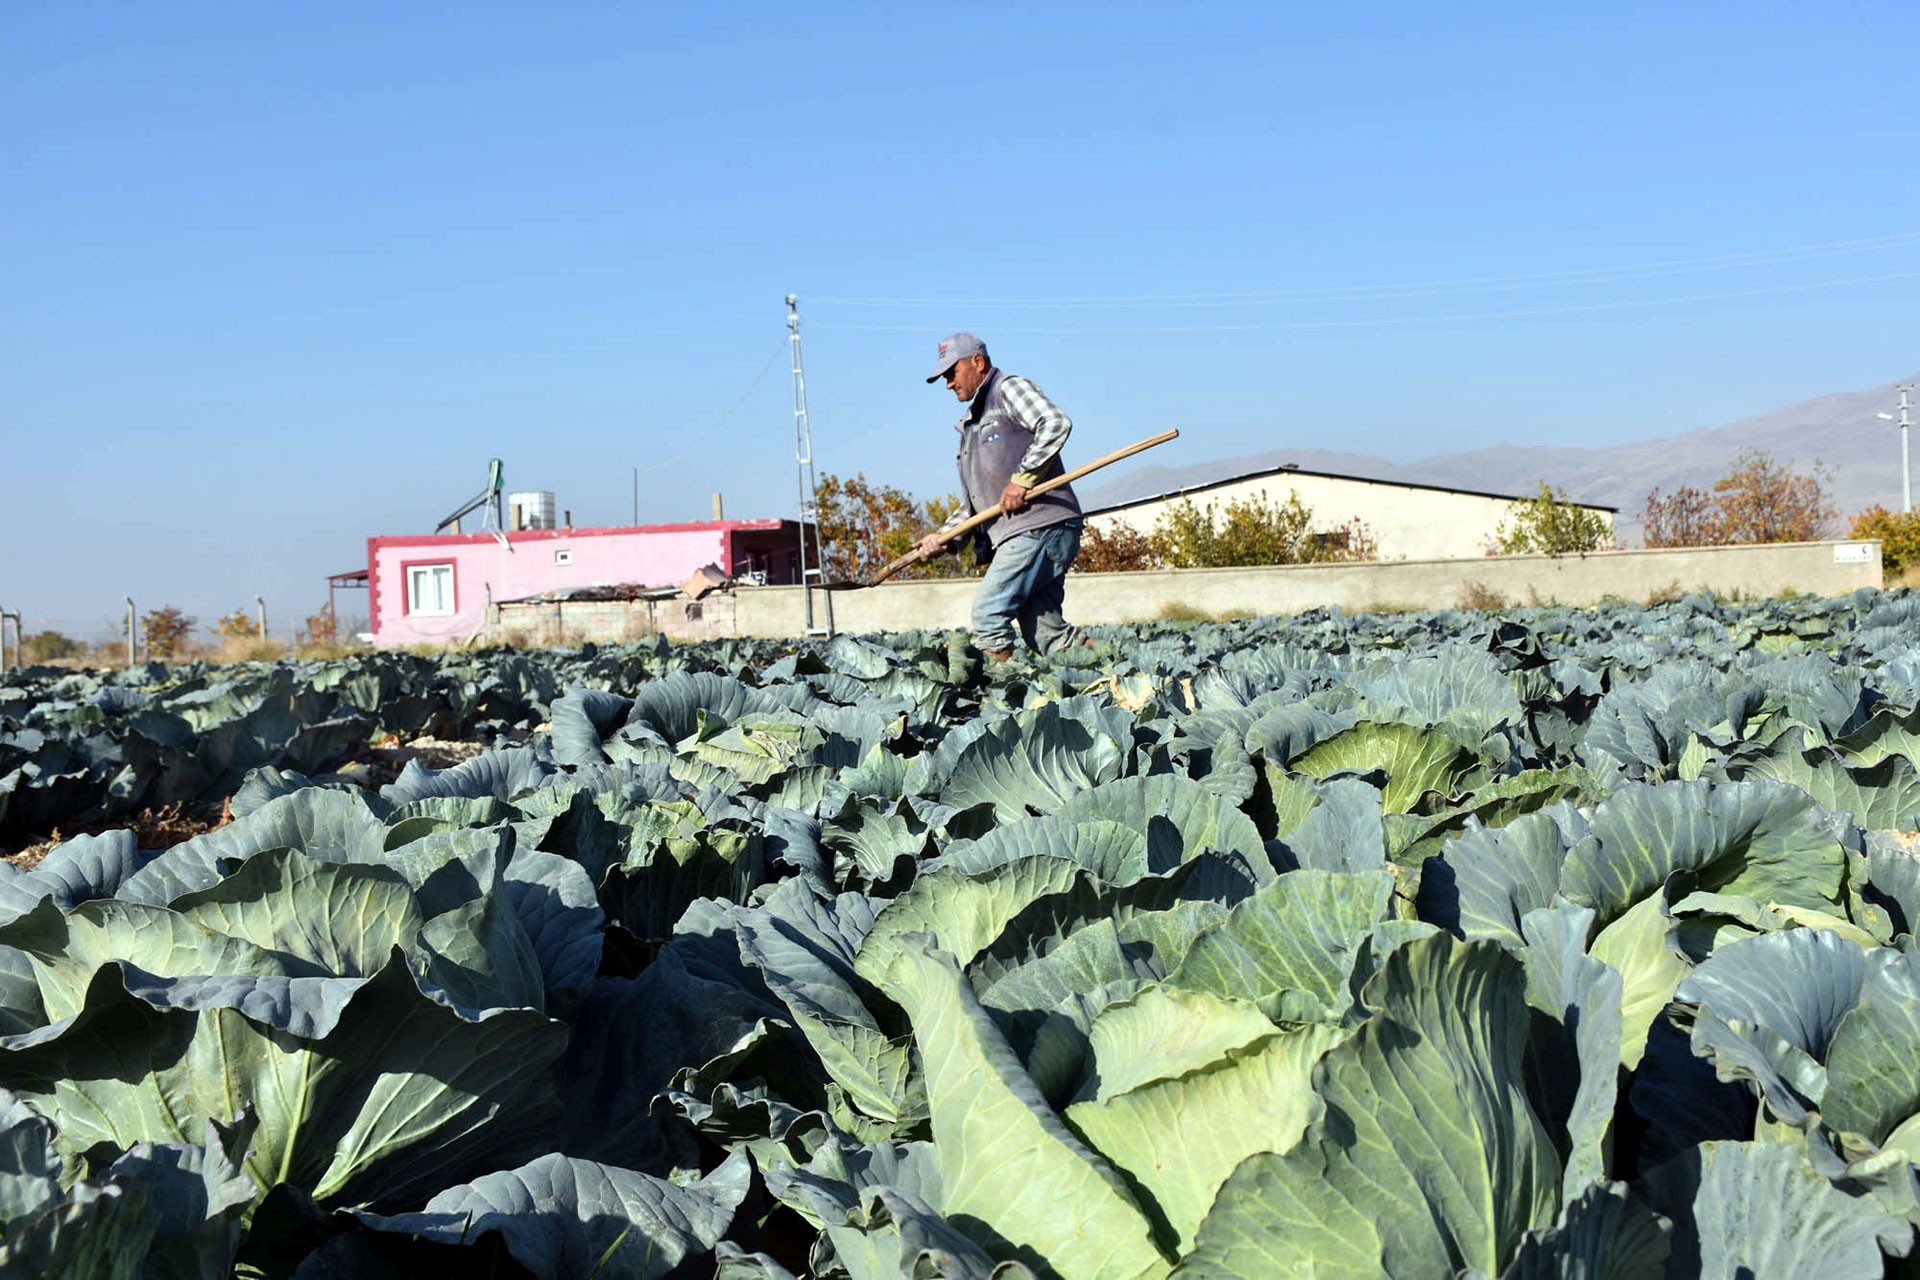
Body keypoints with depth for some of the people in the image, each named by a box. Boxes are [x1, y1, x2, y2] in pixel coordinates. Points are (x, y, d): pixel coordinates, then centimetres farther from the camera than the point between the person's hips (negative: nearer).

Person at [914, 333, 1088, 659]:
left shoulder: (1008, 389, 3)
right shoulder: (971, 425, 28)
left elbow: (1056, 423, -16)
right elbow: (974, 504, 27)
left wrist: (1022, 478, -19)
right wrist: (943, 536, 12)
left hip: (1042, 525, -9)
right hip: (1017, 535, 9)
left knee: (989, 612, -14)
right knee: (1044, 630, 2)